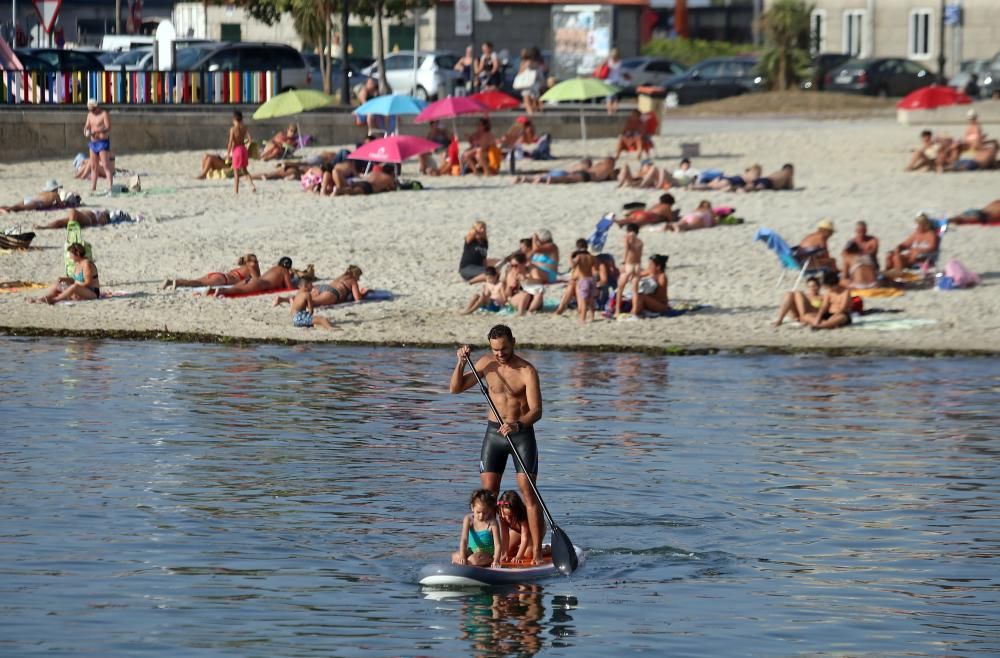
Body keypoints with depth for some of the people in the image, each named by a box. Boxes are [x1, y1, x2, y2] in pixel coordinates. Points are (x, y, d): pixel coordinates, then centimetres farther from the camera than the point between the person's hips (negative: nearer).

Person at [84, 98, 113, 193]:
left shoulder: (104, 114, -10)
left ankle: (110, 188, -19)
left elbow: (108, 128, -19)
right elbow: (87, 126, 15)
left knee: (106, 166, -14)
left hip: (103, 142, -7)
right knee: (93, 167, 9)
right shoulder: (90, 114, 12)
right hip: (93, 142, 7)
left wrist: (96, 131, -33)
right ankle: (92, 189, 13)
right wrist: (86, 131, -10)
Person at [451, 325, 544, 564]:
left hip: (522, 433, -4)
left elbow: (536, 410, -22)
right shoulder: (487, 363, 1)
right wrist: (461, 363, -10)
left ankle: (537, 551, -9)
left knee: (528, 492, -9)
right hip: (494, 432, 4)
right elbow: (456, 388, 6)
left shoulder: (527, 371, -13)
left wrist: (518, 425, -41)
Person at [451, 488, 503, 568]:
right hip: (472, 550, 4)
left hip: (487, 552, -4)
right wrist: (462, 556, -32)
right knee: (455, 556, -22)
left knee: (473, 559, -34)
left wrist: (496, 561, -34)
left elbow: (497, 544, -19)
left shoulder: (492, 523, -17)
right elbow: (464, 539, -18)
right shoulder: (469, 519, -10)